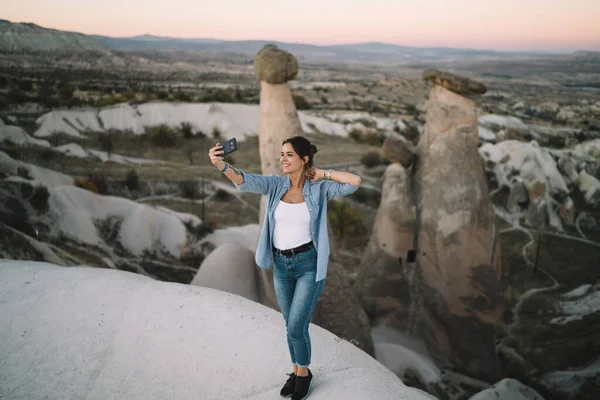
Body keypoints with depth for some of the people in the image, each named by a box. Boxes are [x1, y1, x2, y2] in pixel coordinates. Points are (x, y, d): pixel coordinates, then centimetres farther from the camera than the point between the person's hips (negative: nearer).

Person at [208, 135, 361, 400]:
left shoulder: (318, 188, -8)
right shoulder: (275, 184, -2)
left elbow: (355, 182, -20)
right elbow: (246, 181, -21)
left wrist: (323, 174, -10)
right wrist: (220, 164, -40)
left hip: (310, 264, -4)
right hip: (281, 265, 4)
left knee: (296, 327, -3)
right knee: (292, 325, 16)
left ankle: (303, 373, 24)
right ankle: (297, 372, 37)